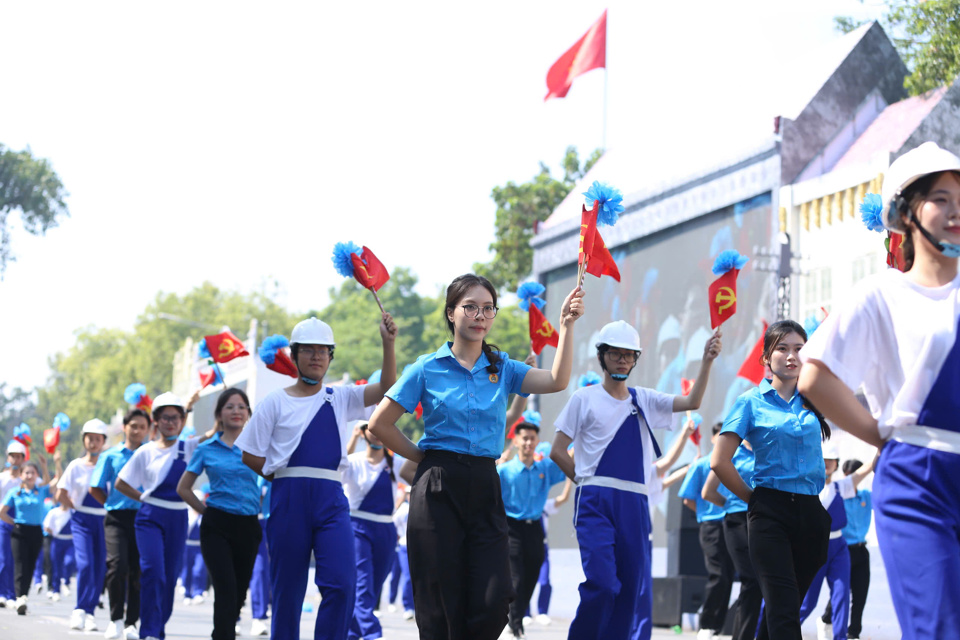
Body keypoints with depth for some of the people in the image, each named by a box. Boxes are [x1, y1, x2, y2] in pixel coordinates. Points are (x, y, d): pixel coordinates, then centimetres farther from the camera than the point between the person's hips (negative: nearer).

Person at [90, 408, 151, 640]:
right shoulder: (111, 455, 7)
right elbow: (95, 488, 10)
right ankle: (116, 618, -2)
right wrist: (113, 506, 9)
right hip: (117, 518, -1)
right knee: (117, 565, -17)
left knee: (139, 571, 2)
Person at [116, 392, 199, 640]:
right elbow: (121, 483, 9)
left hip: (178, 519, 2)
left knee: (170, 576, 6)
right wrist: (144, 498, 5)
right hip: (150, 517, -2)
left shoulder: (189, 447, 5)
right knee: (152, 571, -17)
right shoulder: (146, 452, 3)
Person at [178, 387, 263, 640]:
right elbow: (183, 488, 12)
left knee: (239, 592, 10)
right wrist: (205, 510, 6)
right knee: (226, 590, -15)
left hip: (248, 526, 2)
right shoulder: (207, 449, 4)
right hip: (217, 526, -2)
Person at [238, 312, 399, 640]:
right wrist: (285, 477, 0)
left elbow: (386, 387, -2)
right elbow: (250, 455, 7)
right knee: (287, 587, 3)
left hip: (330, 499, 1)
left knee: (341, 583, -14)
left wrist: (388, 343, -13)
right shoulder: (276, 402, 7)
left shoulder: (340, 398, 12)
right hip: (288, 498, -1)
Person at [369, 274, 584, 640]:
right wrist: (425, 458, 6)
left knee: (494, 602, -9)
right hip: (439, 489, -3)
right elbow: (380, 424, 4)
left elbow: (557, 382, -8)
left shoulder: (502, 369, 9)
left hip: (485, 489, 3)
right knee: (442, 607, -2)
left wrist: (566, 325, -15)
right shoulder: (427, 369, 1)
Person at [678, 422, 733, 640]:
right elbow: (689, 500, 5)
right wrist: (708, 514, 4)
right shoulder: (701, 465, 4)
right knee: (718, 576, -13)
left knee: (728, 578, 3)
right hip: (712, 526, -3)